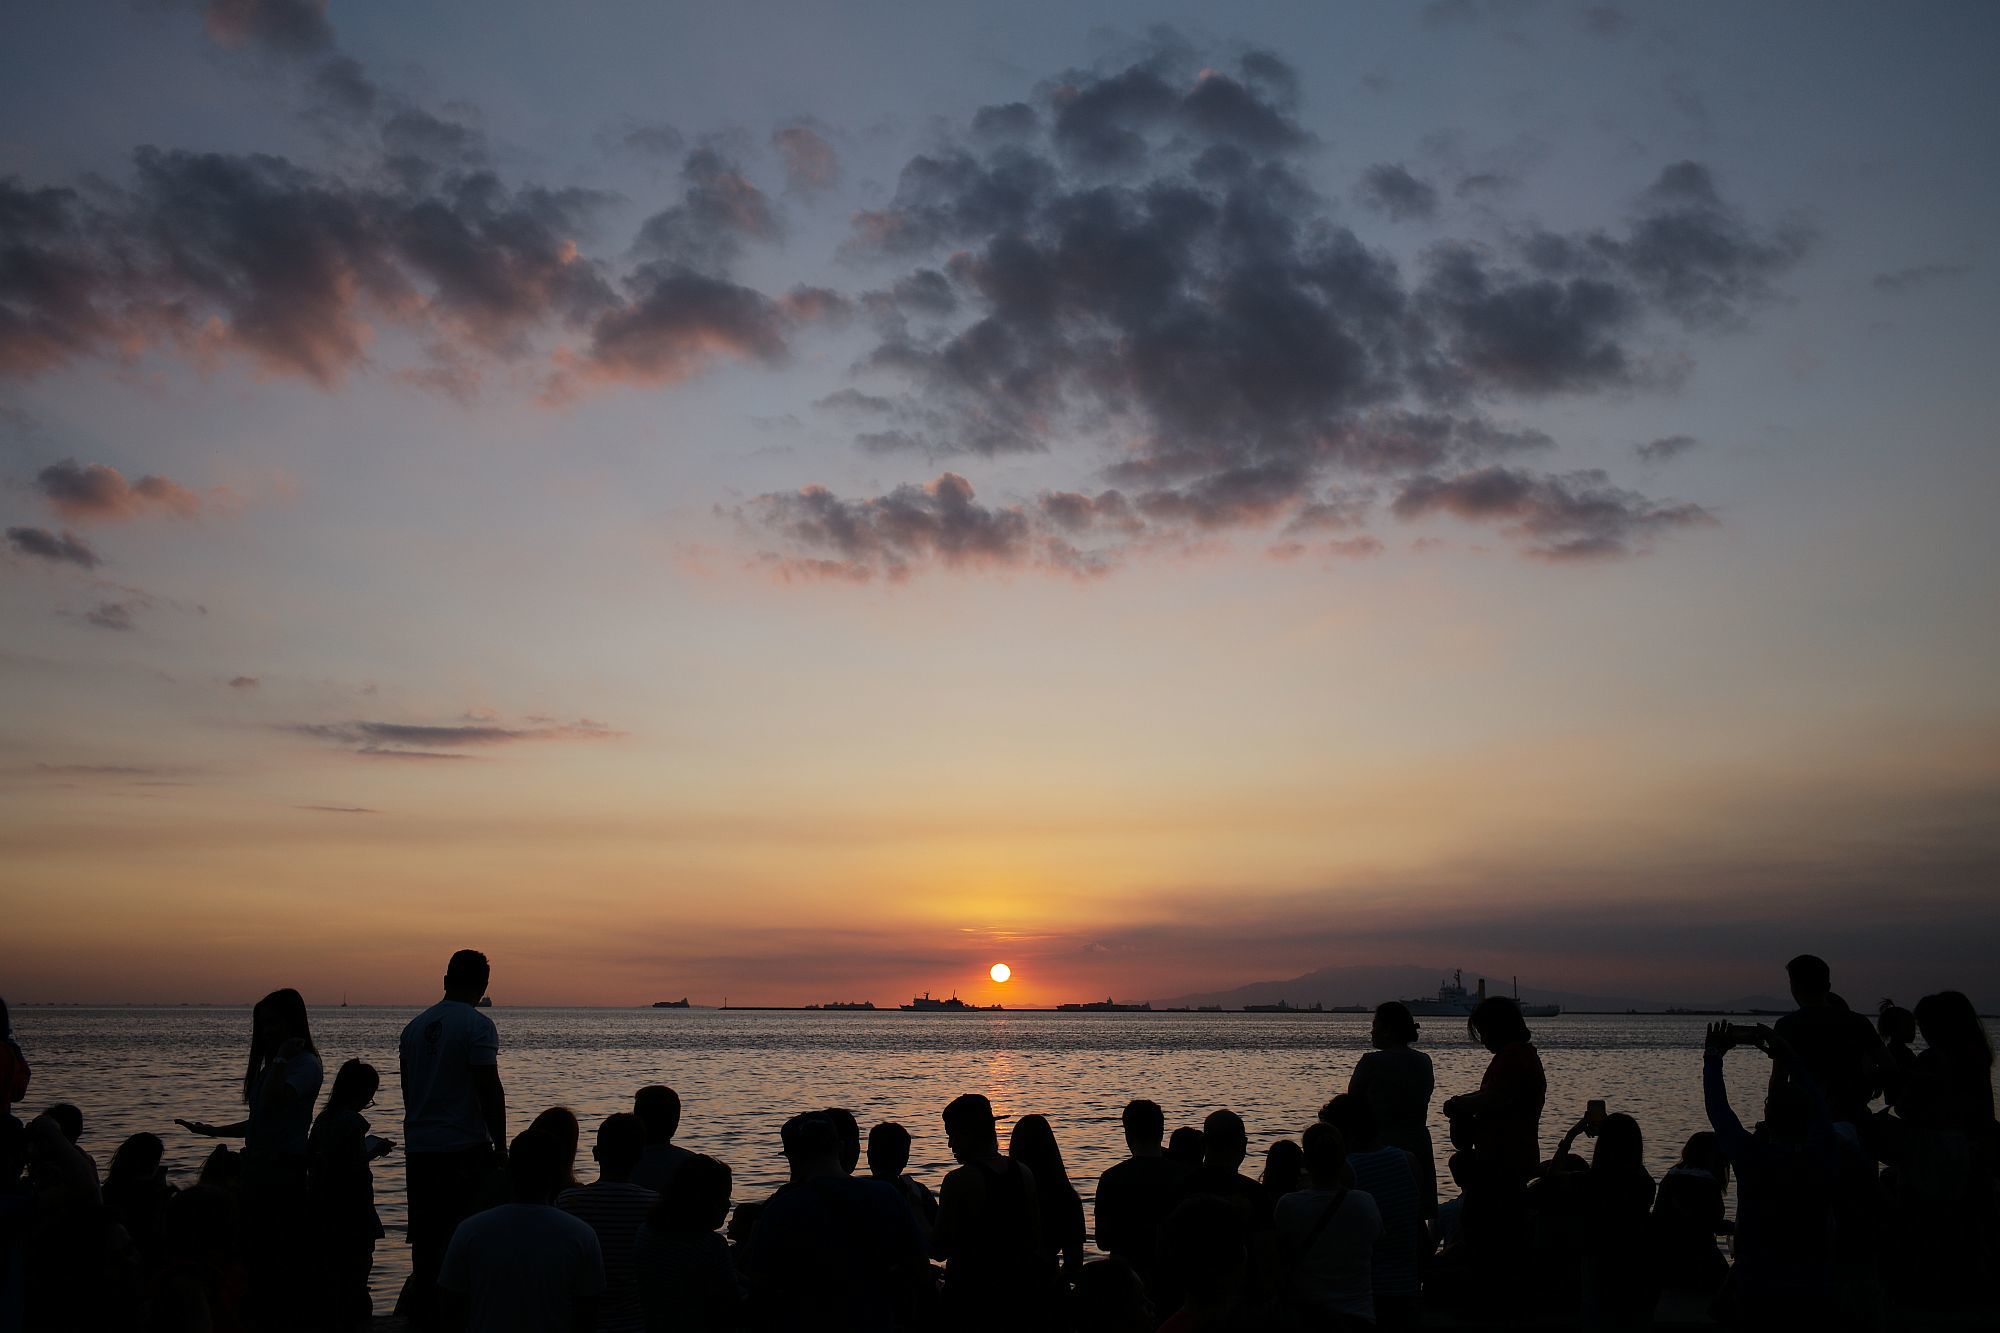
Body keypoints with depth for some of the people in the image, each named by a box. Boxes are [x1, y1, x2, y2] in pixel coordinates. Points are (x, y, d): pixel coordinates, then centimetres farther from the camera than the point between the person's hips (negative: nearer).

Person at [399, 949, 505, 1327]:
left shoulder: (415, 1025, 12)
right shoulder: (477, 1024, -10)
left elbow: (408, 1089, 19)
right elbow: (490, 1090, -14)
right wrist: (500, 1147, -8)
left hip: (419, 1150, 7)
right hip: (465, 1151, -7)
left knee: (427, 1243, 14)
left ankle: (415, 1313, 17)